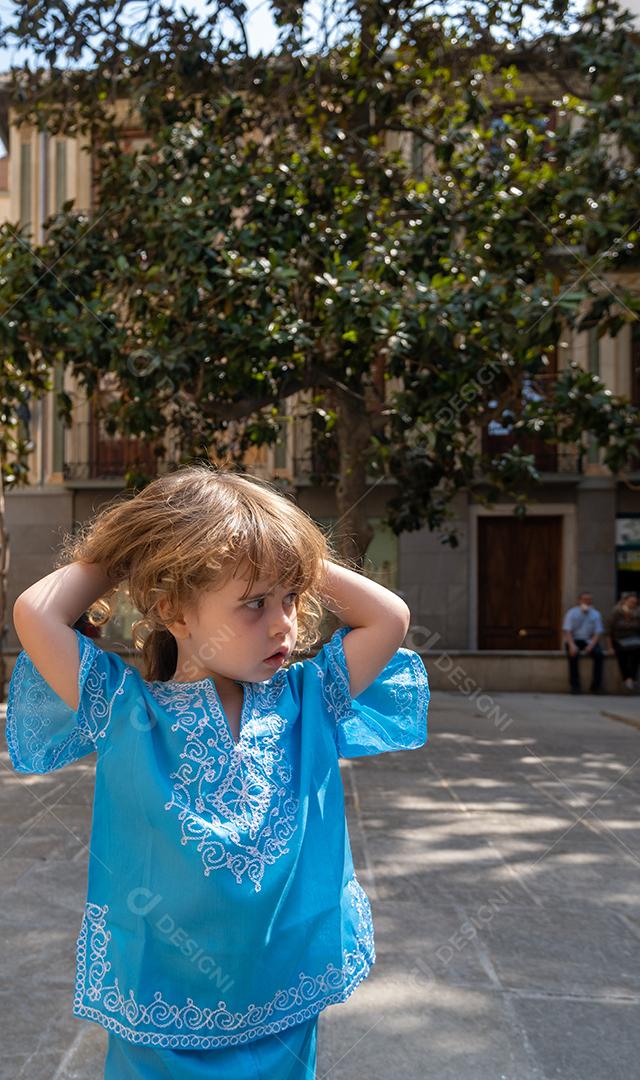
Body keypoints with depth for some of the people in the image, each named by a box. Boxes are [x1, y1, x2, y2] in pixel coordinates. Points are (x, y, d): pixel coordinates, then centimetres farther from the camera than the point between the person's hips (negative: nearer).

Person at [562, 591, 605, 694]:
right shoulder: (572, 613, -2)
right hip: (574, 640, -2)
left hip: (589, 641, 2)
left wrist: (591, 645, -21)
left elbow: (598, 633, -2)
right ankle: (574, 685, -22)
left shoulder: (596, 614, 4)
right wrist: (572, 645, -27)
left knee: (599, 654, -27)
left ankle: (596, 685, -16)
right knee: (573, 654, -33)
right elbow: (567, 631, -10)